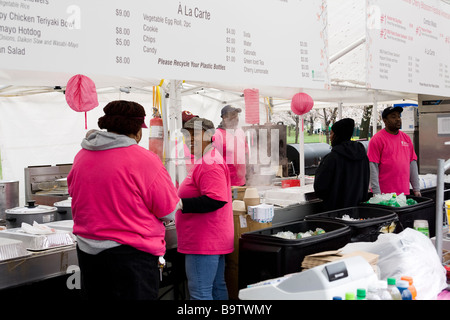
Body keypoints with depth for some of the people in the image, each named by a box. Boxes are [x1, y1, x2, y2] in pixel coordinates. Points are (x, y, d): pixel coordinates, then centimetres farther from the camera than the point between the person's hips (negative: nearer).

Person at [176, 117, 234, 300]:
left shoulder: (209, 163, -17)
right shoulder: (209, 160, 18)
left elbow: (215, 200, -27)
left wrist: (180, 204, -25)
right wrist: (179, 202, 18)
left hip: (203, 242, -11)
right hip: (214, 240, 11)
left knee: (199, 292, -7)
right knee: (217, 287, 18)